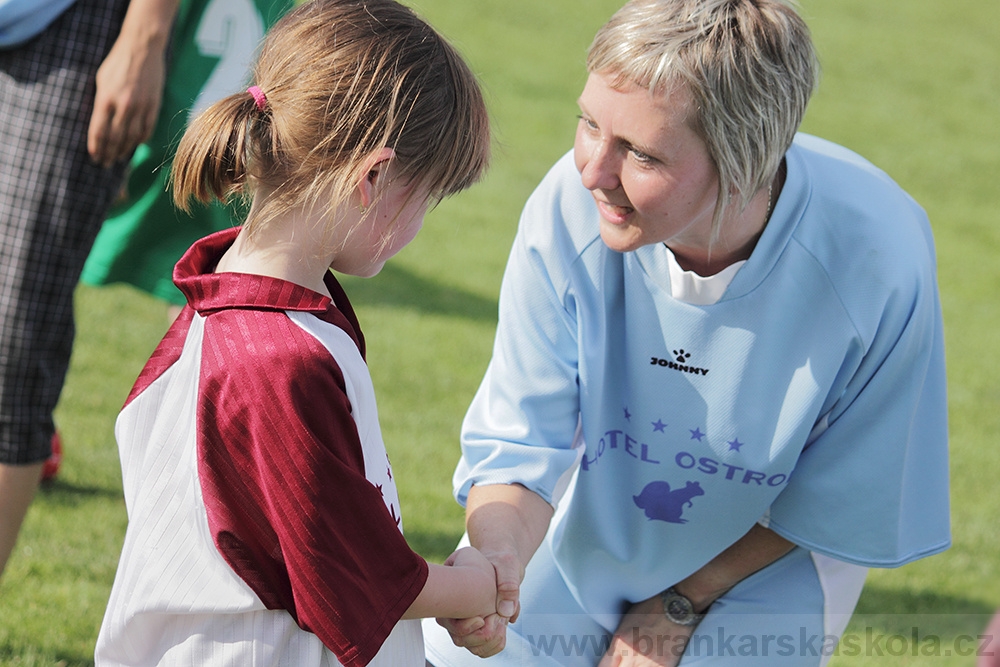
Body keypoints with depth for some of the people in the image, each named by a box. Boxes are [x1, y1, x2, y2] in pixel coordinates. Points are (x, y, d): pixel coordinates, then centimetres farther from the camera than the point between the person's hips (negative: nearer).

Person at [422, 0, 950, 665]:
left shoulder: (877, 261, -33)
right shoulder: (567, 209, -30)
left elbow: (844, 495, -17)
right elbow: (517, 445, -23)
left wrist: (682, 604, -11)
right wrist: (498, 561, -44)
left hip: (763, 562, -1)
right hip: (586, 531, 2)